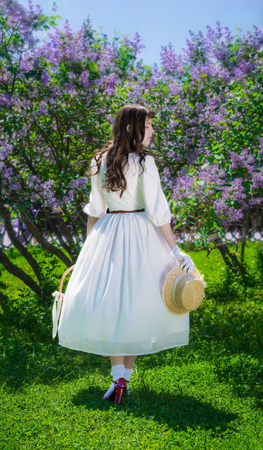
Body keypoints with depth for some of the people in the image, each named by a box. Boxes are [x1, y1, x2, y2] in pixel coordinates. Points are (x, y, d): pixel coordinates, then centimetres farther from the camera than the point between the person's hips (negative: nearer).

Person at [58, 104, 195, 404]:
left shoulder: (100, 161, 5)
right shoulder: (144, 162, -10)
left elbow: (94, 210, 10)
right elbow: (157, 210, -14)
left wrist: (88, 248, 18)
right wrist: (176, 251, -10)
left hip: (107, 234, 4)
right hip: (141, 234, -4)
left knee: (109, 301, 10)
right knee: (138, 303, 7)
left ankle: (118, 376, 2)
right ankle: (124, 378, 11)